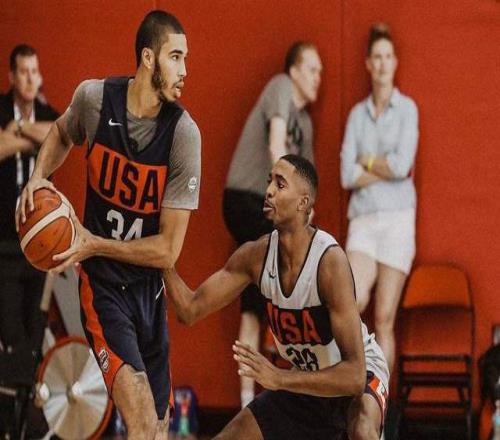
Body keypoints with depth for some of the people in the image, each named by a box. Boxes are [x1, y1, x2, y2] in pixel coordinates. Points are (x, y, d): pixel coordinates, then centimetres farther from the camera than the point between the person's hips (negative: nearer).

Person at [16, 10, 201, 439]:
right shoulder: (94, 98, -11)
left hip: (150, 286, 2)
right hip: (102, 285, -2)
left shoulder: (184, 133, -14)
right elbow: (62, 133, 17)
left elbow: (168, 250, -11)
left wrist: (94, 244, -15)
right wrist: (38, 177, 0)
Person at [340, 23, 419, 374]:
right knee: (351, 302, -21)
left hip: (397, 218, -2)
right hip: (362, 219, 2)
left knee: (384, 319, -4)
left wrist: (367, 162, 1)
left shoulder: (407, 109, 2)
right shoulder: (357, 115, 12)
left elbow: (402, 164, -12)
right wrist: (387, 168, -6)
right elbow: (348, 176, 1)